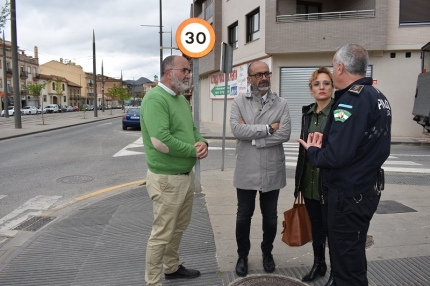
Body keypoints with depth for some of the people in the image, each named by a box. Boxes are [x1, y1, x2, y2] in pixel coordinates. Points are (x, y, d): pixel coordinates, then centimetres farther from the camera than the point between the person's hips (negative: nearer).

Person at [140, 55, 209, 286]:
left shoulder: (181, 99, 12)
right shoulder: (155, 98, -18)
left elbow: (192, 129, 16)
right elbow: (161, 141, -28)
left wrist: (202, 143, -7)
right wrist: (194, 151, -16)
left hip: (186, 175, 9)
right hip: (166, 179, -9)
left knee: (179, 228, 22)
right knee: (162, 233, 3)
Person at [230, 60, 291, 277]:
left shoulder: (281, 104, 1)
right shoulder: (239, 102, 0)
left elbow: (285, 134, -13)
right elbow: (237, 129, -16)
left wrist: (253, 136, -14)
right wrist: (268, 128, -15)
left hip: (272, 172, 1)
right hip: (246, 171, 0)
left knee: (270, 217, 16)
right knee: (244, 216, 13)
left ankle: (267, 252, 40)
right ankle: (242, 255, 33)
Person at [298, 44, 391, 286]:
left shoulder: (352, 100, -21)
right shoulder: (378, 97, 9)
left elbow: (335, 156, -28)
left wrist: (313, 150, -8)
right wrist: (327, 140, 4)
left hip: (349, 194, -10)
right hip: (368, 188, 10)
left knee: (347, 262, 5)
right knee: (353, 256, 24)